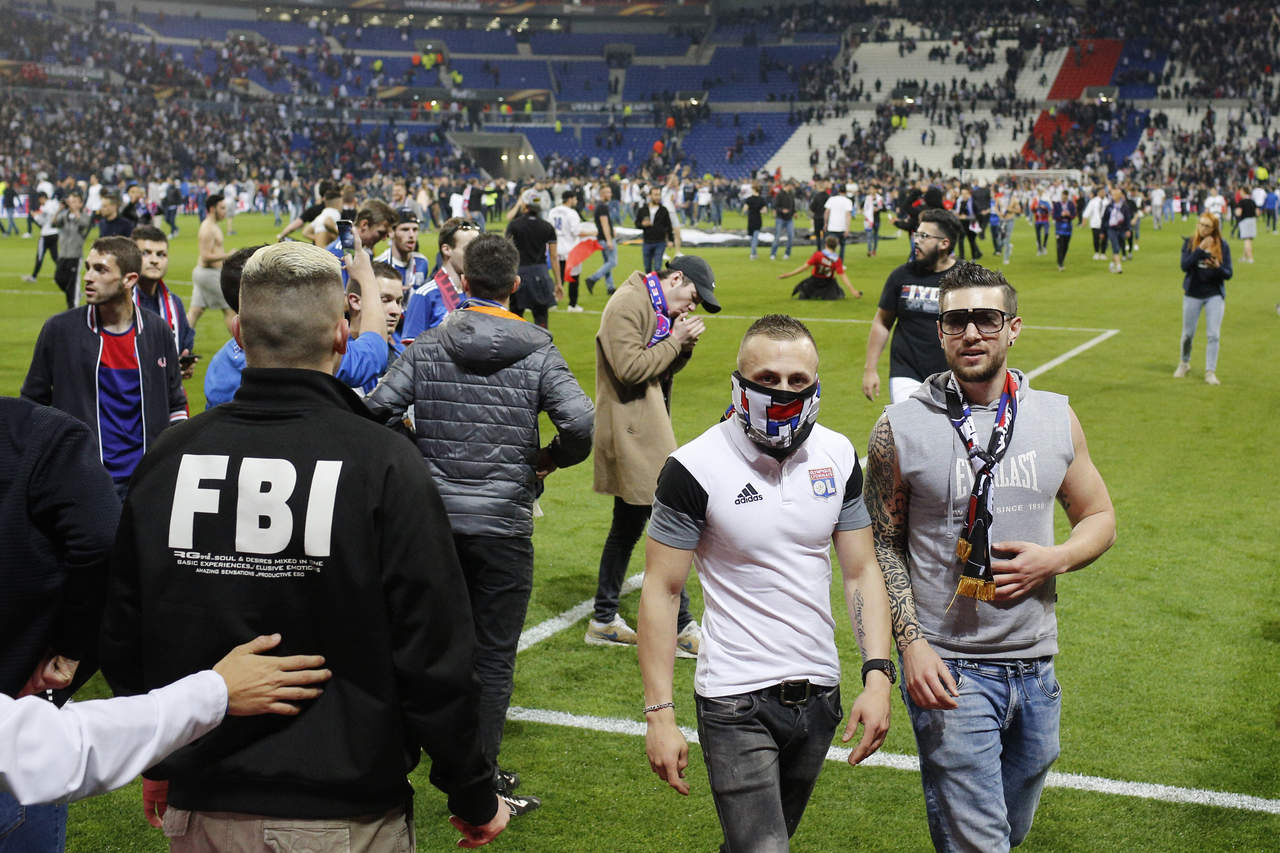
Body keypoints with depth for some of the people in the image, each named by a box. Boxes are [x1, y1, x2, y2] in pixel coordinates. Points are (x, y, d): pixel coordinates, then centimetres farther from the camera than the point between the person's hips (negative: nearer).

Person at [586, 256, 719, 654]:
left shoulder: (656, 307, 16)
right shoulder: (628, 304, -14)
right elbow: (631, 368, -23)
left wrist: (683, 344, 0)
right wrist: (676, 339, -14)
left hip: (644, 430, 11)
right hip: (632, 432, -11)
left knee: (628, 525, 15)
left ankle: (603, 620, 23)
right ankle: (681, 629, -1)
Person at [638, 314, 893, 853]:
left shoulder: (838, 457, 2)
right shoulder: (696, 468, -13)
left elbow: (861, 572, 7)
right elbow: (661, 591, -9)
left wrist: (877, 676, -5)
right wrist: (660, 712, -12)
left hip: (818, 694, 5)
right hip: (736, 703, -5)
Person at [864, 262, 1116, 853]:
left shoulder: (1056, 419, 4)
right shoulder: (901, 427, -6)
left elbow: (1099, 517, 13)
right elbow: (884, 544, -2)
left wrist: (1055, 560, -8)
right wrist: (912, 645, -12)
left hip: (1034, 665, 4)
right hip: (946, 666, -4)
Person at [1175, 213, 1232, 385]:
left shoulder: (1223, 245, -3)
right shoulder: (1189, 242, -3)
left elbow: (1228, 274, -3)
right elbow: (1184, 266, -16)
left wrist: (1217, 267, -24)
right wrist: (1201, 250, -24)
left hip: (1215, 295, 0)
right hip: (1193, 294, 1)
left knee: (1213, 335, -6)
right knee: (1188, 334, 11)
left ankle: (1210, 372, 0)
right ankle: (1184, 364, 34)